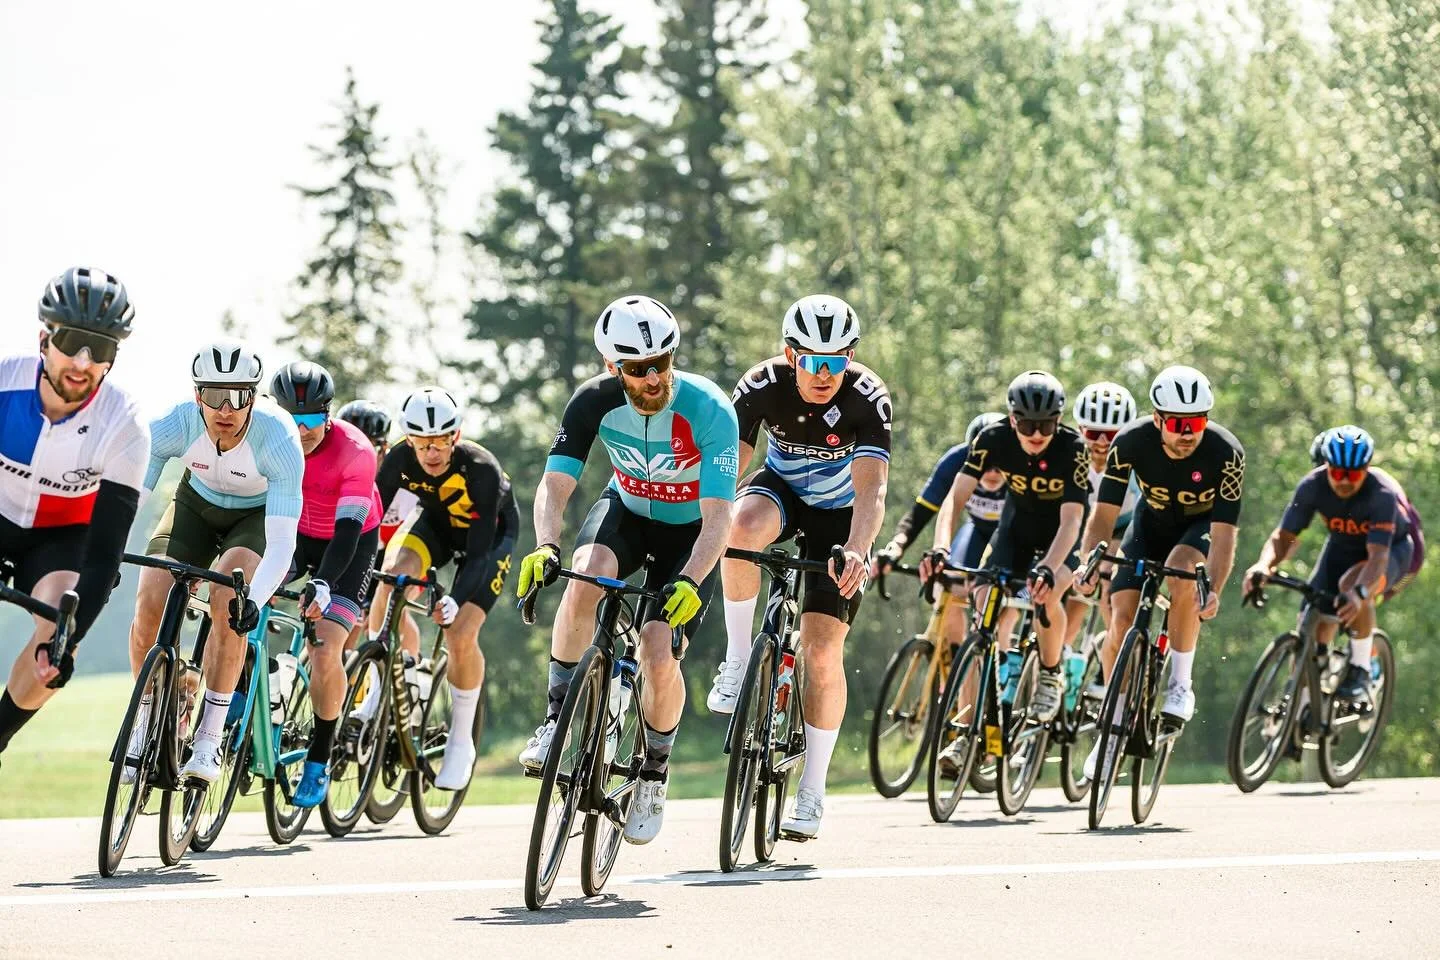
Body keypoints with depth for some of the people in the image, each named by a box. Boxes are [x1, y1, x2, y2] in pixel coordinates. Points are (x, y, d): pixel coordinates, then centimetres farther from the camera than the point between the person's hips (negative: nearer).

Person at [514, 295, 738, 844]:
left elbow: (717, 516, -34)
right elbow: (555, 484, -27)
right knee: (584, 578, -33)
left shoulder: (708, 410, -30)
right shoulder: (595, 402, -22)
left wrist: (690, 583, -50)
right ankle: (557, 718, -19)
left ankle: (655, 771, 9)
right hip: (626, 511, 2)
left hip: (689, 533, -2)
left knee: (658, 658, -19)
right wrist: (545, 547, -47)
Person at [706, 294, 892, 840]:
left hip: (840, 513, -1)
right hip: (782, 488, 1)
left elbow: (871, 488, -40)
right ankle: (739, 660, -17)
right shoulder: (762, 386, -26)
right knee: (743, 525, -37)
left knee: (822, 651, -11)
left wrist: (855, 550, -58)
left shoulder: (867, 399, -30)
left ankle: (812, 792, 4)